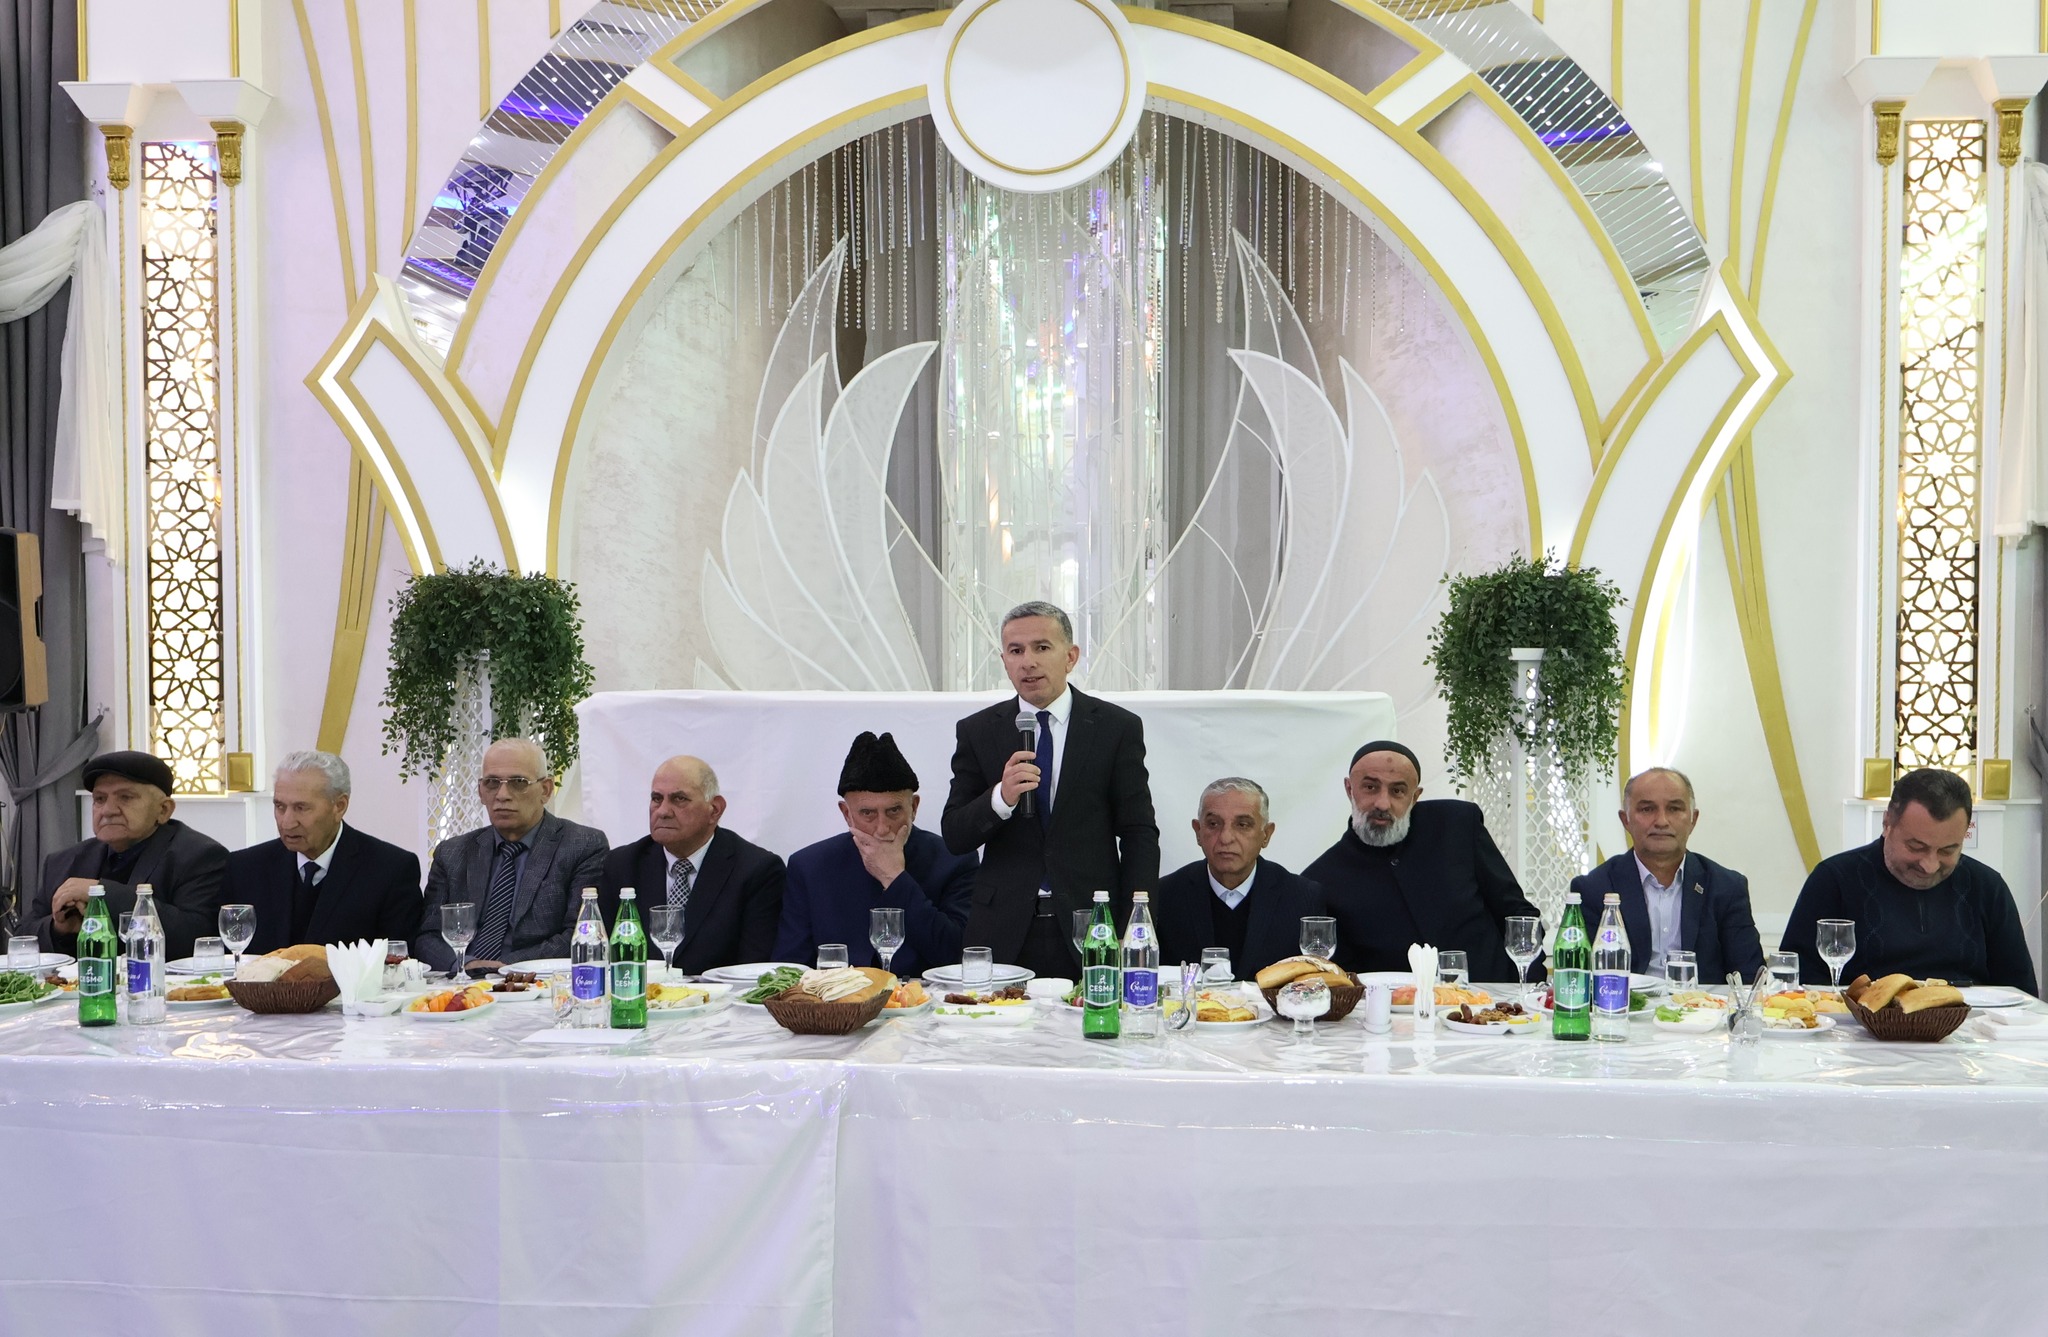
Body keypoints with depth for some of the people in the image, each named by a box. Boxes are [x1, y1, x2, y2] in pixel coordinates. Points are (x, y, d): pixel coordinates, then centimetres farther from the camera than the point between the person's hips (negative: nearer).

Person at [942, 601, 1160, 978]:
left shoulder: (1117, 728, 3)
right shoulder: (976, 732, 7)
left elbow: (1139, 836, 2)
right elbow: (954, 837, 3)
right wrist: (1001, 798, -17)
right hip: (1003, 936, 1)